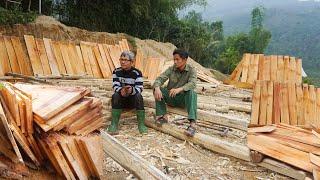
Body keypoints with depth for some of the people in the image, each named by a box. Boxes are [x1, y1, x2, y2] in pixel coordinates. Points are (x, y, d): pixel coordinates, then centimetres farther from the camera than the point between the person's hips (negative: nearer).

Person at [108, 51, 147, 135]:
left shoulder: (137, 73, -9)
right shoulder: (116, 72, -2)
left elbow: (139, 88, -18)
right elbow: (115, 86, -13)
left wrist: (131, 90, -41)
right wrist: (121, 90, -37)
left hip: (133, 99, -1)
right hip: (121, 99, 2)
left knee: (138, 96, -32)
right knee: (115, 95, -29)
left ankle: (141, 124, -29)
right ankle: (114, 124, -30)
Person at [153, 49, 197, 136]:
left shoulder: (191, 70, -10)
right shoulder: (171, 69, -4)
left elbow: (192, 83, -28)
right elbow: (160, 78, -15)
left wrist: (179, 89, -46)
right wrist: (157, 88, -39)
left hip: (183, 99, -2)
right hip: (170, 97, 3)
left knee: (191, 92, -34)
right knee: (157, 89, -21)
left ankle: (192, 124, -44)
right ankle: (163, 116, -19)